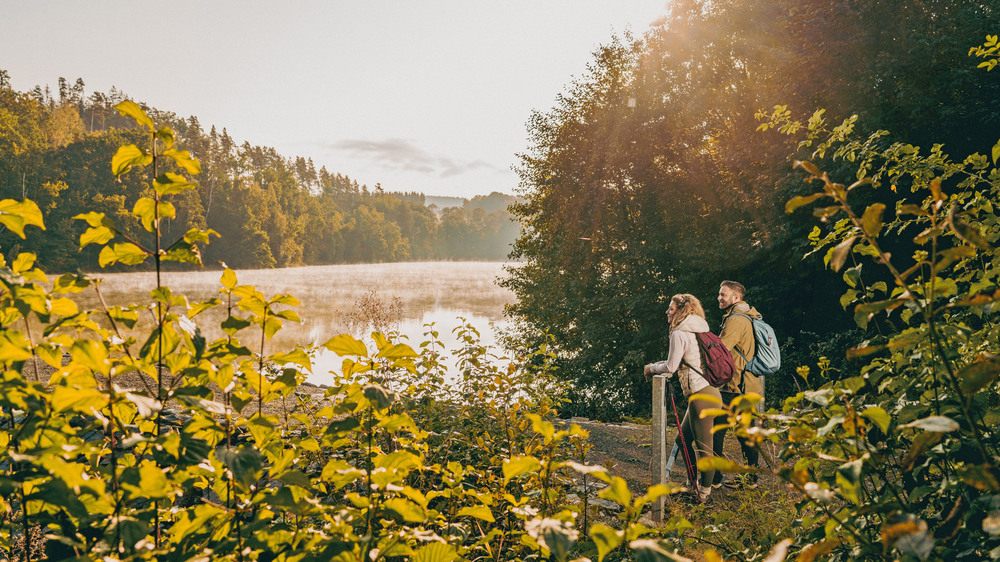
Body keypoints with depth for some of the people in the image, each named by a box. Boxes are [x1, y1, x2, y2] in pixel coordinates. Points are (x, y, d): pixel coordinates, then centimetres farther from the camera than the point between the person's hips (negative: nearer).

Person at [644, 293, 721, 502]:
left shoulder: (680, 333, -11)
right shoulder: (698, 330, 16)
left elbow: (671, 366, -12)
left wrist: (652, 367, 6)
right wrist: (659, 366, 18)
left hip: (701, 395, -10)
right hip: (709, 391, 10)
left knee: (703, 446, -1)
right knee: (684, 440, 18)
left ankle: (705, 492, 6)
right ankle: (696, 483, 27)